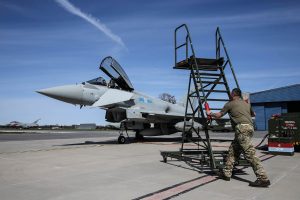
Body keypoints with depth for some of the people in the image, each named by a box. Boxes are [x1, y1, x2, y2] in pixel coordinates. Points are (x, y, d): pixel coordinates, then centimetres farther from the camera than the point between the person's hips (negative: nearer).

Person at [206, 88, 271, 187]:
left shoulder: (230, 104, 8)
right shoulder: (246, 104, 25)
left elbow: (219, 115, 16)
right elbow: (253, 114, 43)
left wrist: (210, 113, 34)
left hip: (242, 128, -8)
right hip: (250, 127, 8)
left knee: (250, 153, -11)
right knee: (233, 150, 13)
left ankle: (263, 179, -13)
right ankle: (226, 173, 16)